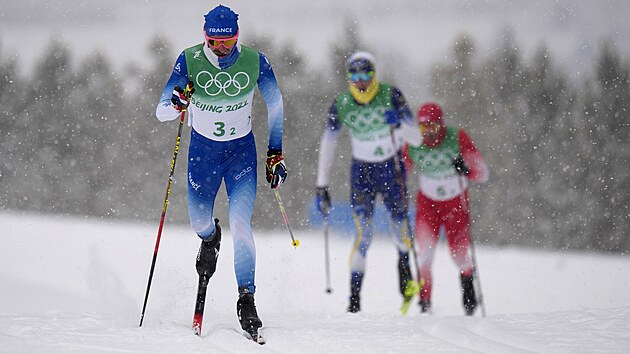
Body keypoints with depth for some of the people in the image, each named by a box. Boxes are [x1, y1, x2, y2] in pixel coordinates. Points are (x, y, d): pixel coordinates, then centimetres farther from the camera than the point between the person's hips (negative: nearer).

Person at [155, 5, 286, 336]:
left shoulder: (255, 62, -16)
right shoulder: (189, 61, -17)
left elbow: (275, 106, 1)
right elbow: (161, 112, -17)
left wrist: (275, 154, 1)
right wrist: (176, 104, -41)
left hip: (242, 150, -1)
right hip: (202, 148, 1)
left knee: (241, 224, -14)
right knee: (199, 219, 8)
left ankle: (246, 298, -9)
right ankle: (210, 238, 47)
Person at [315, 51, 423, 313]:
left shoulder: (391, 95, -15)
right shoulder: (341, 105, -11)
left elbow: (416, 138, -14)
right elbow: (327, 146, -4)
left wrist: (399, 124, -36)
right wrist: (321, 187, -6)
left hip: (392, 168, 0)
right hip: (361, 171, 0)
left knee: (400, 231, 1)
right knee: (364, 233, -15)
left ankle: (404, 262, 37)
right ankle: (355, 296, -13)